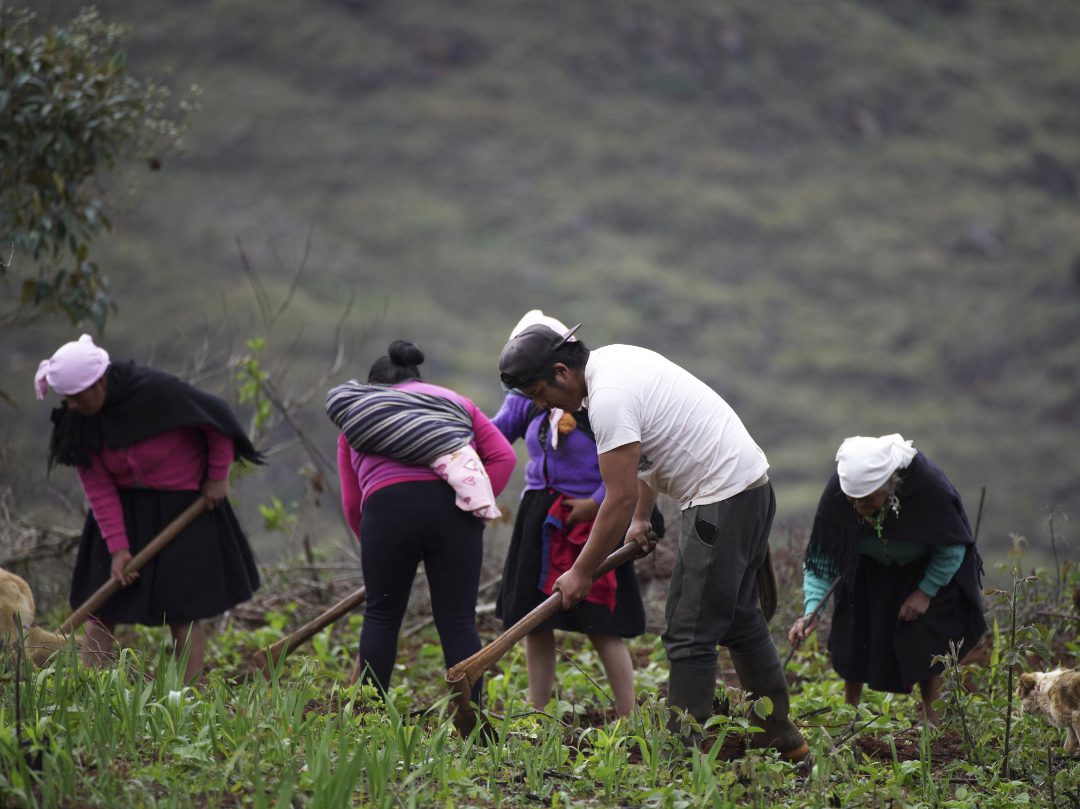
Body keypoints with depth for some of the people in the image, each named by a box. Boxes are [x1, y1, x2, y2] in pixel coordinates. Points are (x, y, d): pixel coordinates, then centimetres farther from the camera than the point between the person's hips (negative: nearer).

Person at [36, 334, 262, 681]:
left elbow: (218, 420, -13)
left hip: (183, 507, -4)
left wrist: (218, 477, -5)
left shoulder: (158, 392, -26)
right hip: (124, 508, 4)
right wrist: (117, 546, -13)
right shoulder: (76, 420, -12)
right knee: (101, 603, -1)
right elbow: (97, 487, -9)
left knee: (183, 608, -3)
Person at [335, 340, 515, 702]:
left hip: (388, 509, -1)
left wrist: (373, 546, 28)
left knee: (381, 615, 15)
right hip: (453, 509, 1)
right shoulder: (455, 401, 28)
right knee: (458, 621, 6)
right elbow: (503, 457, 12)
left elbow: (352, 503, 18)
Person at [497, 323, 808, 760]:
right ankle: (780, 736, 30)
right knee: (738, 616, 21)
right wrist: (640, 519, 21)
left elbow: (620, 498, -19)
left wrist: (581, 572, -10)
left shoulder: (609, 397, -21)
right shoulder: (613, 360, 10)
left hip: (721, 501, -11)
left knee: (690, 633, -9)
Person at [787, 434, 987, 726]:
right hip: (871, 568, 2)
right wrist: (811, 611, -31)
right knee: (853, 633, -5)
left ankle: (929, 713, 7)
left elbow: (953, 547, -20)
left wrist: (926, 591, -17)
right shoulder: (836, 491, -33)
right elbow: (821, 556, -21)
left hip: (927, 566, -2)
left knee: (925, 636, -12)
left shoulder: (928, 483, -39)